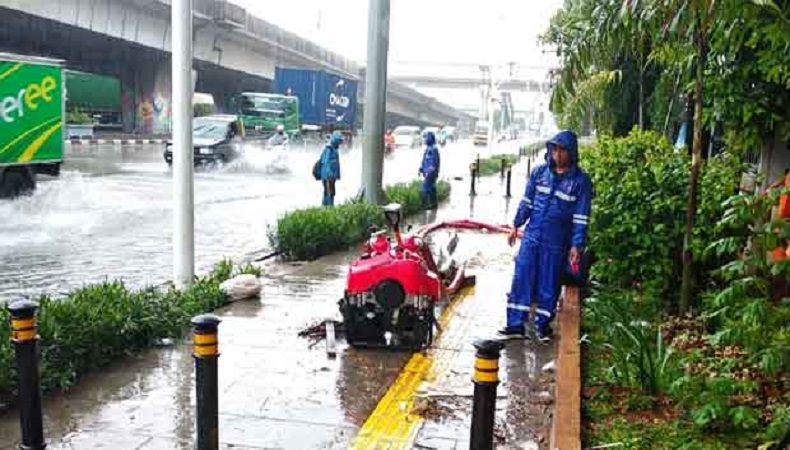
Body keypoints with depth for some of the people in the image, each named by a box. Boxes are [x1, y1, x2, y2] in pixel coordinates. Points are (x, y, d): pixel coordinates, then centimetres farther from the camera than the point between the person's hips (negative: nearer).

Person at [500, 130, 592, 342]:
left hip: (557, 242, -3)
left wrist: (576, 245, -9)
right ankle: (516, 323, 11)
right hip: (532, 235, 3)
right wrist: (516, 225, 11)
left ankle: (543, 325, 21)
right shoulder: (539, 172, 3)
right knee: (521, 278, 2)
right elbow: (526, 201, 12)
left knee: (549, 284, 6)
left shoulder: (580, 180, -7)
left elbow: (581, 217, -6)